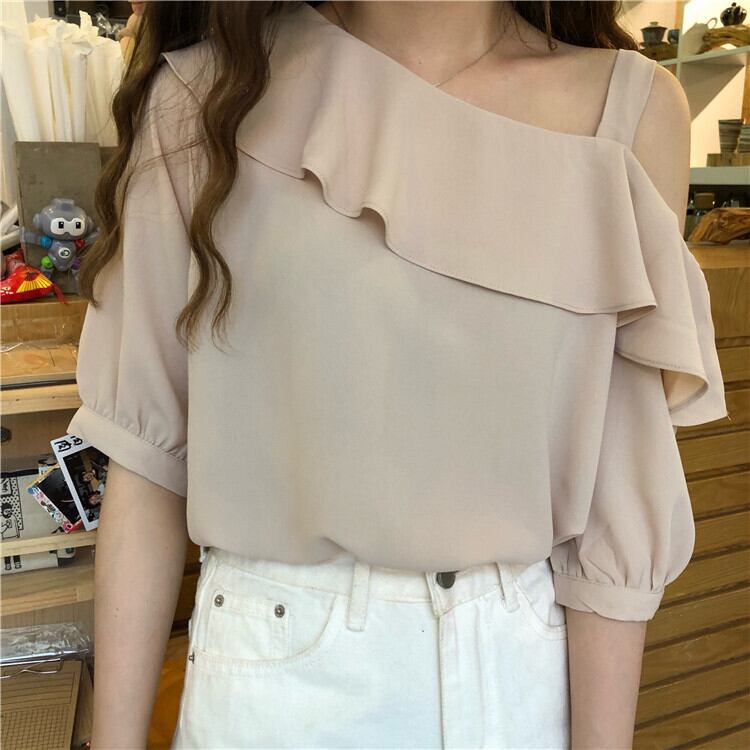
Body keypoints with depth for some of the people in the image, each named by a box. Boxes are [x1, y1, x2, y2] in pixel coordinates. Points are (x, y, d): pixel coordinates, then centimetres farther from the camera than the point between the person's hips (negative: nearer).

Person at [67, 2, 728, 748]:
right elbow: (146, 443, -7)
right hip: (267, 661, 0)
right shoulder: (204, 94, -8)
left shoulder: (629, 107, -9)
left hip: (522, 670, 2)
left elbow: (617, 480, -9)